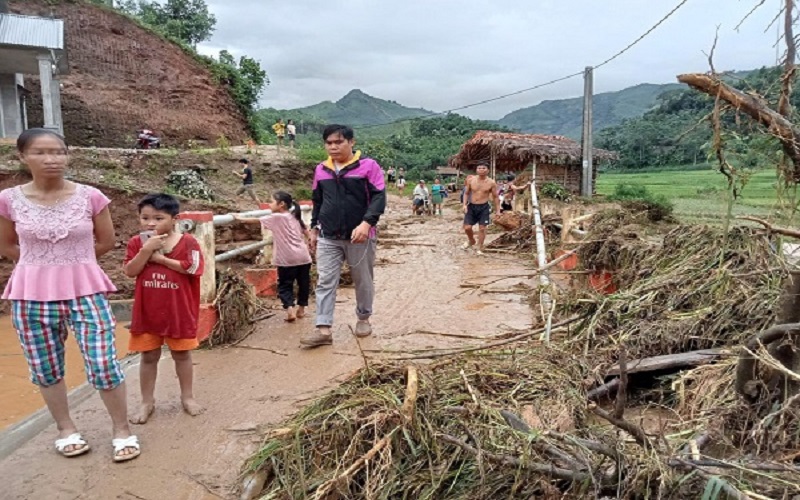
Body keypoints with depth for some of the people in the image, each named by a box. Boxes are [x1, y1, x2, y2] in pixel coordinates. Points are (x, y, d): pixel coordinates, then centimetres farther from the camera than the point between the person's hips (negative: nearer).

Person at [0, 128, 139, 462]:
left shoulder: (90, 197, -6)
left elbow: (106, 242, 5)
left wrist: (71, 262, 6)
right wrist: (42, 263, 6)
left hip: (85, 291, -1)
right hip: (32, 295, 2)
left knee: (103, 365, -3)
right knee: (46, 369, 13)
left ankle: (122, 430, 15)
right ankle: (66, 430, 33)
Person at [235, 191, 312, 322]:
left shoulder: (276, 218, -6)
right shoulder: (295, 217, 14)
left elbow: (256, 221, -1)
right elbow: (306, 232, 21)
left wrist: (241, 218, 8)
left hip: (287, 259, -6)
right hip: (303, 256, 6)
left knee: (285, 284, 5)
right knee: (303, 283, 15)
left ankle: (289, 309, -10)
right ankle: (301, 309, 24)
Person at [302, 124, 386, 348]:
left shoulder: (368, 166, -7)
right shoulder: (321, 170, 9)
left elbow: (379, 197, -12)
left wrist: (366, 223, -23)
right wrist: (314, 229, 17)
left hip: (360, 236, -3)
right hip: (328, 237, 4)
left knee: (363, 281, 11)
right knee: (325, 282, -3)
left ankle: (363, 319, 31)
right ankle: (323, 330, -2)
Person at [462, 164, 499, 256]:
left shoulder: (491, 183, -6)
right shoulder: (471, 180, -2)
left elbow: (495, 197, 1)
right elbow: (466, 193, 9)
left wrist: (497, 210, -1)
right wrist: (465, 204, -3)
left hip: (484, 207, -2)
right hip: (471, 206, 2)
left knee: (482, 228, 0)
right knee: (467, 227, 0)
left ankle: (480, 248, 15)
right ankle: (471, 241, 31)